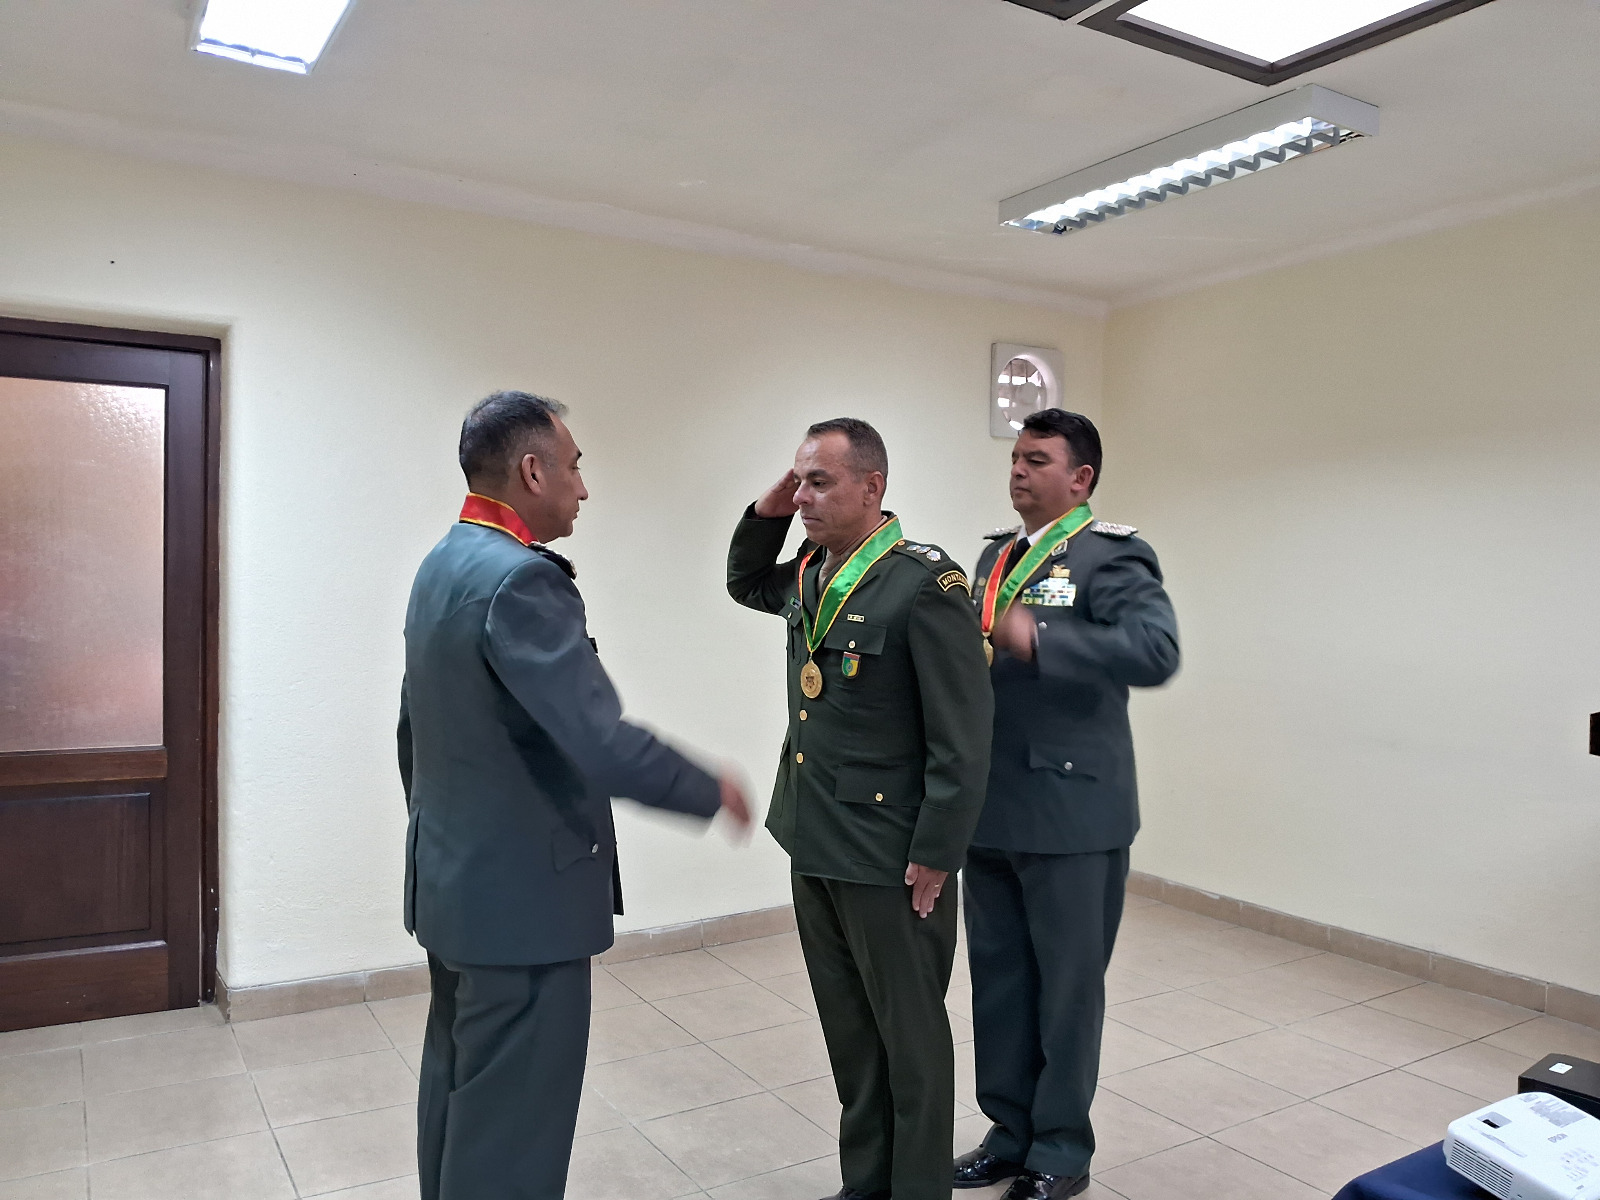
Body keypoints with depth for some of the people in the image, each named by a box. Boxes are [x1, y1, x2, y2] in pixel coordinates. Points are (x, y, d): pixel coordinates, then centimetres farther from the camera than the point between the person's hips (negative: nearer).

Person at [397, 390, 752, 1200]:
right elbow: (602, 745, -28)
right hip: (522, 892, -10)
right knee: (512, 1120, 5)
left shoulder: (443, 565, 8)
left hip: (455, 879, 10)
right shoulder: (521, 578, -23)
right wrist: (711, 791, -12)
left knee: (459, 1093, 22)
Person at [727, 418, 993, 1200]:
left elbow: (962, 738, -18)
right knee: (848, 1031, 21)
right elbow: (745, 583, 28)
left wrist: (935, 857, -16)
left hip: (889, 862, -8)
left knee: (909, 1038, 11)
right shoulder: (812, 575, 6)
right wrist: (764, 514, 8)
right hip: (813, 845, 8)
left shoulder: (925, 584, -18)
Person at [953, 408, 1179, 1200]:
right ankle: (1009, 1131, 34)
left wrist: (1039, 640, -30)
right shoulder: (995, 554, 13)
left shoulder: (1112, 557, -9)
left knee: (1068, 988, 9)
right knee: (997, 982, 16)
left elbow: (1155, 651, -26)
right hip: (990, 812, 6)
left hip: (1072, 815, -6)